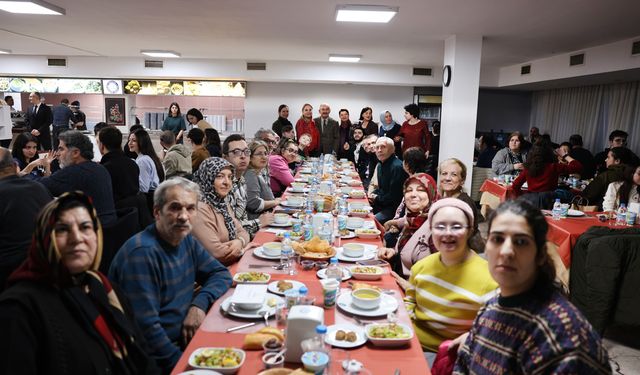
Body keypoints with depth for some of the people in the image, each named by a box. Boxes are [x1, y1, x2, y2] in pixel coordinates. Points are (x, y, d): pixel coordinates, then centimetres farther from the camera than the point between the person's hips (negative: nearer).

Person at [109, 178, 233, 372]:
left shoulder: (185, 239, 3)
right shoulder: (142, 252, -22)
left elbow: (221, 274, 9)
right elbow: (145, 327, -23)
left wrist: (200, 303, -9)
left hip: (185, 338, 7)